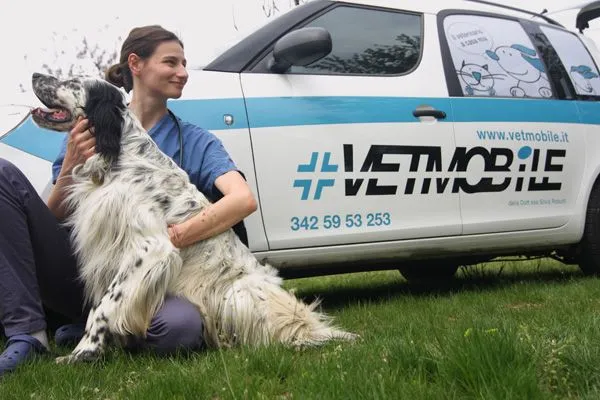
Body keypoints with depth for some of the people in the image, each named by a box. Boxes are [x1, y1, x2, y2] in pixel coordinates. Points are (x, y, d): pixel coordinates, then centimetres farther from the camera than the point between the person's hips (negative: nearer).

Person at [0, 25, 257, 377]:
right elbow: (53, 222, 5)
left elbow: (244, 200, -14)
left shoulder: (195, 141, 4)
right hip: (81, 269, 2)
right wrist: (71, 168, -14)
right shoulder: (88, 129, 8)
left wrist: (171, 238, -26)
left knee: (182, 326, -37)